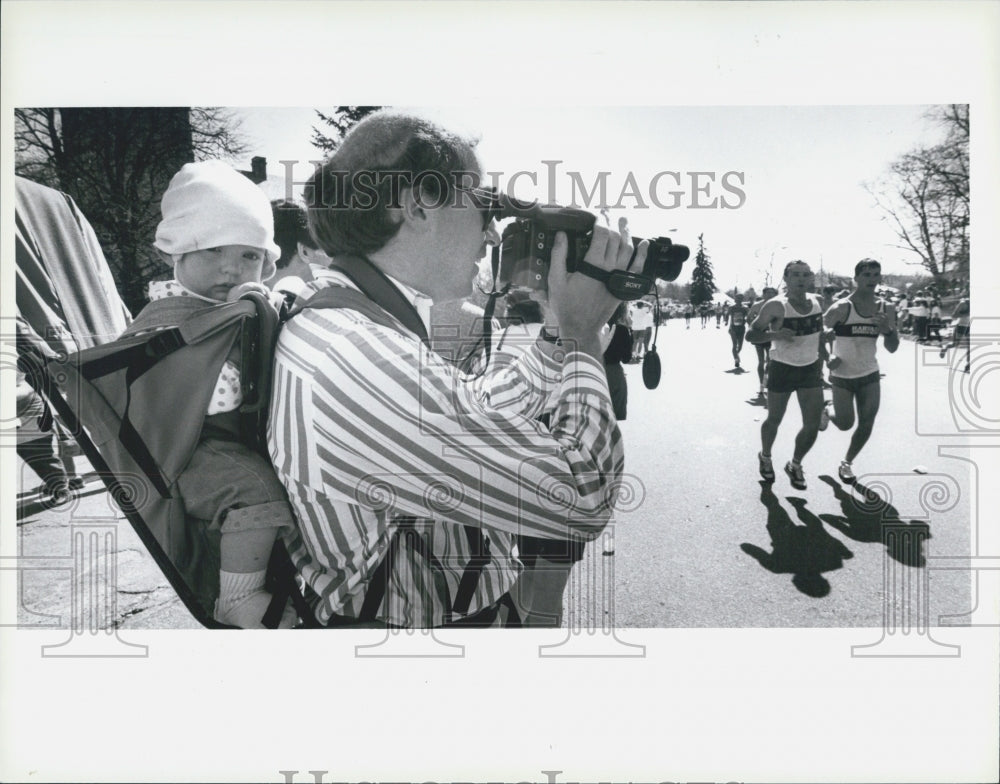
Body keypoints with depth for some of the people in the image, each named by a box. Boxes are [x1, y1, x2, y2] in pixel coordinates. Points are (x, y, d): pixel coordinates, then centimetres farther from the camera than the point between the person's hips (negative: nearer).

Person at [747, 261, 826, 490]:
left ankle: (795, 465, 24)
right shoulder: (776, 306, -18)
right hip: (782, 369, -4)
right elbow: (750, 335, -15)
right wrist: (774, 335, -32)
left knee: (813, 425, -1)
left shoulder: (817, 301, -2)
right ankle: (765, 457, 40)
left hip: (810, 369, 4)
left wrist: (820, 363, 15)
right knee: (774, 419, 11)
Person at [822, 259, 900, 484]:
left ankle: (847, 463, 25)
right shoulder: (842, 308, -19)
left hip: (870, 374, 4)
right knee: (845, 423, 2)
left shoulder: (886, 309, -3)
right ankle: (827, 410, 37)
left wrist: (887, 329, -19)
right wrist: (827, 360, -18)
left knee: (867, 425, 2)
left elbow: (892, 348, 0)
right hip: (842, 375, -4)